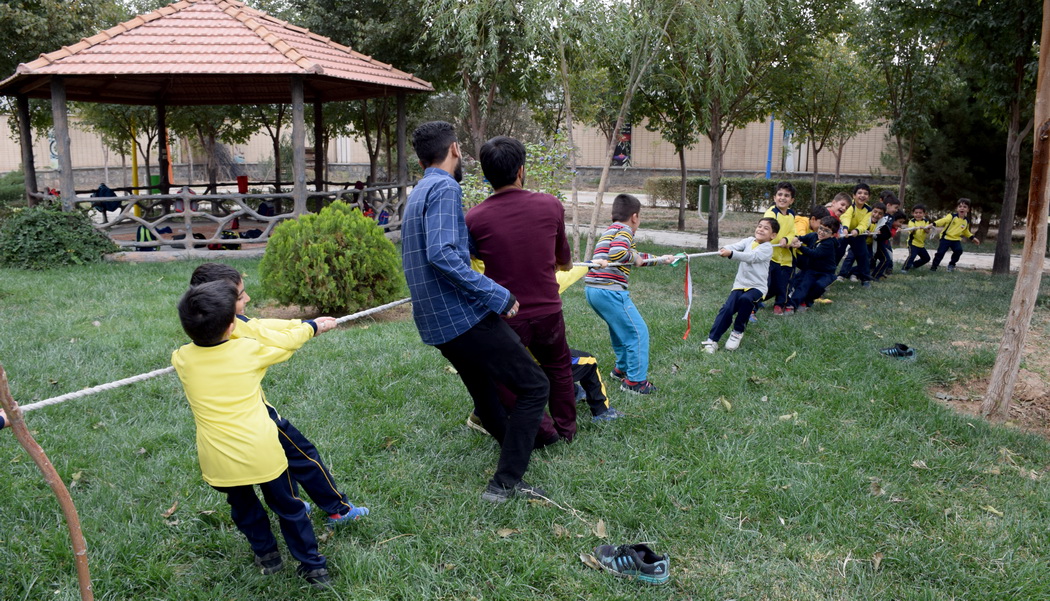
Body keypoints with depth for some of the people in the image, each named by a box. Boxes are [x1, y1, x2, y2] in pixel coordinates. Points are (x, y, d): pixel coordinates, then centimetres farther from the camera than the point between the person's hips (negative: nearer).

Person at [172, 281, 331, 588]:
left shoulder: (182, 359, -4)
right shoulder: (249, 350, -9)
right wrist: (309, 326, 28)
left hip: (218, 461, 2)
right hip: (262, 453, -1)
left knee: (242, 506, 29)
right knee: (288, 507, 18)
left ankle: (267, 555, 40)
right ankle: (313, 566, 28)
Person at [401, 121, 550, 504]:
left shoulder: (416, 194, 18)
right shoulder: (445, 189, -12)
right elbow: (442, 254, -26)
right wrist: (497, 296, -22)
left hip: (435, 324, 10)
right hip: (464, 315, -10)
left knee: (485, 397, 22)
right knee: (534, 387, -2)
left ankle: (511, 475, 35)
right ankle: (505, 483, -3)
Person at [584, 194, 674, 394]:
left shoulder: (611, 230, 25)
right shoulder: (624, 230, -4)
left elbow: (636, 258, 35)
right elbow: (617, 252, -25)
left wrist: (660, 259, 43)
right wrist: (634, 256, -6)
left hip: (592, 289, 10)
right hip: (609, 290, -10)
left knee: (620, 328, 27)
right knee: (638, 332, -1)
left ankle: (622, 368, 38)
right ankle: (635, 381, 3)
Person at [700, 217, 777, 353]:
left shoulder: (767, 248, -5)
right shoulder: (749, 241, 10)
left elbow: (751, 257, -22)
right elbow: (736, 246, -9)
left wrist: (731, 254, -36)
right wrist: (724, 250, -32)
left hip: (757, 286, -4)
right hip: (740, 284, 4)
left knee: (745, 299, -34)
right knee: (727, 308, -17)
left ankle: (738, 332, -12)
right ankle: (712, 340, -15)